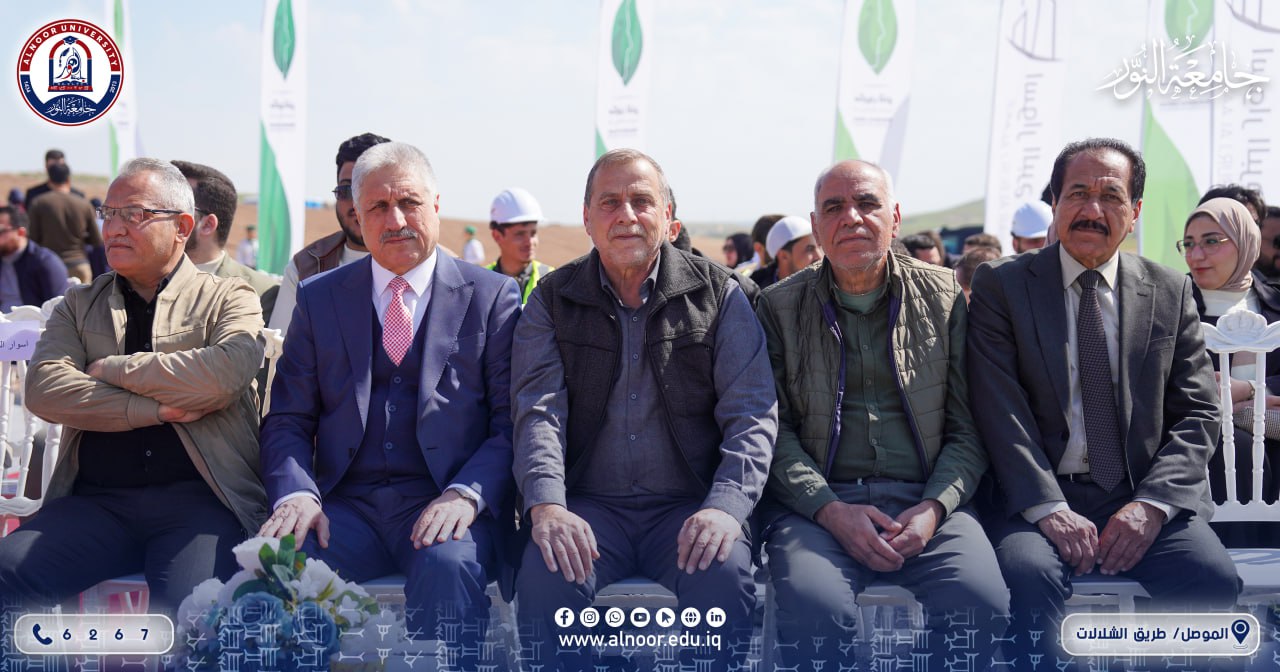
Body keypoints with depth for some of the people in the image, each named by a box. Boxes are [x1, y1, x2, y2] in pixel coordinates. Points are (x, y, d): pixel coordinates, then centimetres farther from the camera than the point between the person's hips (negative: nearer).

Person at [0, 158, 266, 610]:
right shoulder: (79, 305, 20)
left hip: (197, 499, -3)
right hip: (96, 501, 4)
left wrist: (111, 369, -2)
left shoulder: (229, 298, 11)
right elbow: (43, 389, 1)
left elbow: (228, 370, -12)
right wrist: (158, 409, -8)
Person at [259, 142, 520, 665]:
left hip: (445, 504, -2)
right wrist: (297, 494, -10)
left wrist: (466, 494, -16)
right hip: (347, 503, 2)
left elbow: (511, 423, 2)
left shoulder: (492, 297, 7)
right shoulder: (318, 299, 14)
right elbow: (288, 420, 10)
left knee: (448, 563, -35)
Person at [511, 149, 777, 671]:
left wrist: (726, 506, -19)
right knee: (548, 577, -30)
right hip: (588, 504, 0)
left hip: (689, 506, 0)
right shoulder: (553, 300, 9)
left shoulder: (718, 294, 6)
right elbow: (539, 411, -3)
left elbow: (752, 416, -1)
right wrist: (546, 504, -22)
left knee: (724, 576, -30)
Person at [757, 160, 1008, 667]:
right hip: (817, 504, -1)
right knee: (814, 607, -33)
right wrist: (830, 509, -11)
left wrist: (933, 508, -8)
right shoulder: (781, 308, 11)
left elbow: (969, 430, 10)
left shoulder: (942, 297, 13)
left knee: (981, 603, -29)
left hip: (926, 504, 1)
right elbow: (774, 430, 5)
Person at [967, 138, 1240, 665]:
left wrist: (1153, 502, -9)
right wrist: (1047, 508, -17)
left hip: (1146, 498, 2)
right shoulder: (1002, 285, 4)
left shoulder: (1170, 292, 12)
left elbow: (1196, 413, 8)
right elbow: (1000, 409, -5)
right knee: (1028, 573, -33)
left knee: (1212, 577, -25)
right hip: (1040, 495, -2)